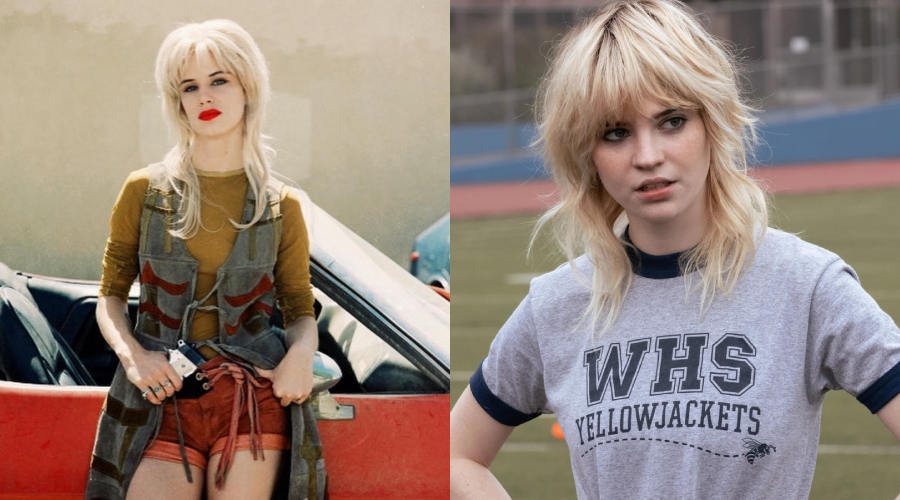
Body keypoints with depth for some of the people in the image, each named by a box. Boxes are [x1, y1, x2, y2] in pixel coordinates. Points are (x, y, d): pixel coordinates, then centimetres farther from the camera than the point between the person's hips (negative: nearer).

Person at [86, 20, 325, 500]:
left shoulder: (280, 206, 7)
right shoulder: (145, 191, 6)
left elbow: (301, 309, 13)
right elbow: (110, 294, 10)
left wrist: (301, 352, -10)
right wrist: (131, 354, -10)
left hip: (252, 398, 0)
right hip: (163, 397, 0)